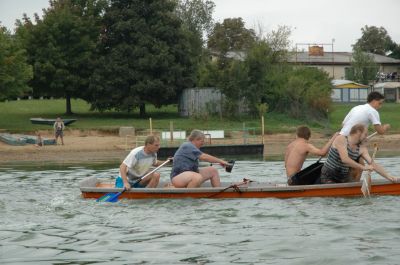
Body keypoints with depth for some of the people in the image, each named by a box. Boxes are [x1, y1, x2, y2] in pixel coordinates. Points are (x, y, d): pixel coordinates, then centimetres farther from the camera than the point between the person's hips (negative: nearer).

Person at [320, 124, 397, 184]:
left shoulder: (362, 148, 1)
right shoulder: (341, 139, -17)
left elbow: (373, 164, -3)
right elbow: (345, 159, -29)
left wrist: (388, 177, -13)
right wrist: (363, 167, -30)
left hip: (343, 177, 7)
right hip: (328, 178, -7)